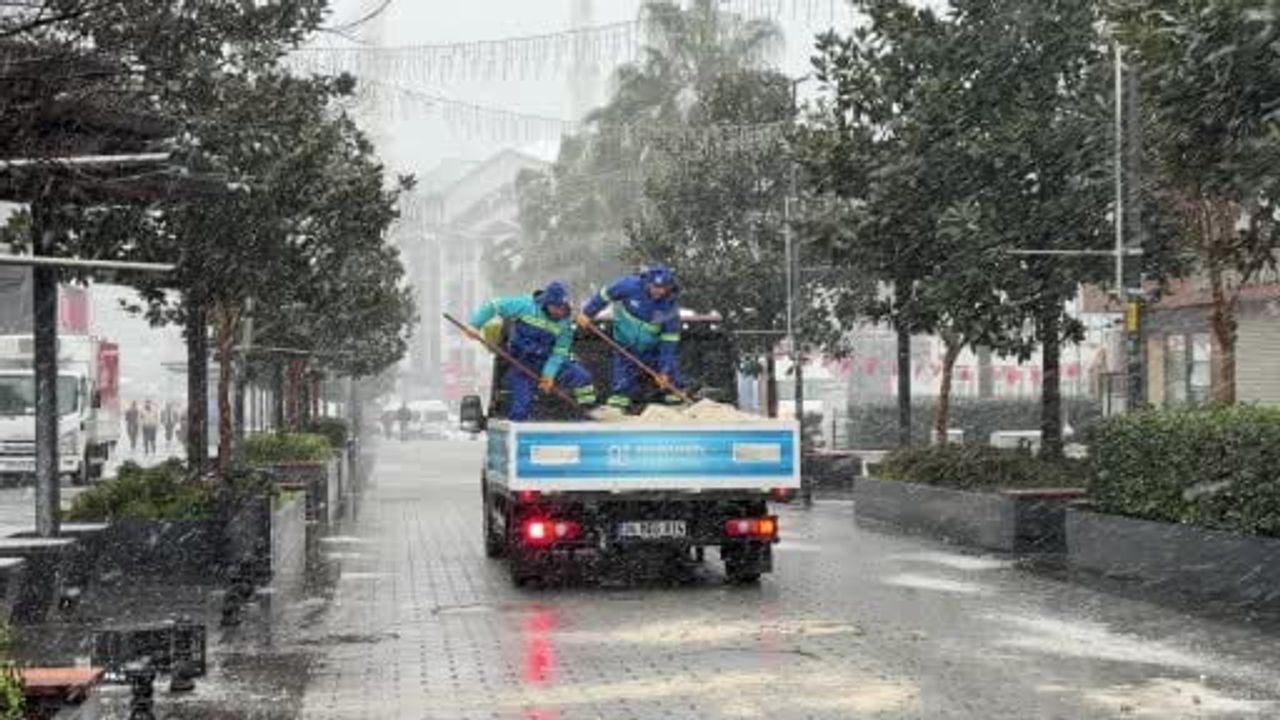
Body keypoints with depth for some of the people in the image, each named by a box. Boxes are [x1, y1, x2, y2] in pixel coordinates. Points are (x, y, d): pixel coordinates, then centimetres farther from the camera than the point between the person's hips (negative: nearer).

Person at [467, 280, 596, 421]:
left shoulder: (564, 323, -9)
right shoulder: (525, 306, -18)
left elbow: (559, 352, -7)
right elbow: (493, 306, -15)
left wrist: (549, 374, -21)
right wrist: (476, 325, -25)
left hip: (548, 361, 3)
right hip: (522, 364, -3)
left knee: (582, 377, -12)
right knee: (520, 409, -10)